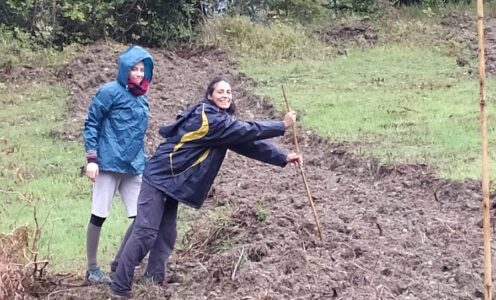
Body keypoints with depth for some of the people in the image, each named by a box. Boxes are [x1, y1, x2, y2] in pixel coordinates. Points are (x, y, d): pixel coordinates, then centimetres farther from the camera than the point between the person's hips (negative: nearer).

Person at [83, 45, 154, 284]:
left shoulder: (142, 98, 14)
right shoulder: (110, 92, -6)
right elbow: (91, 124, -6)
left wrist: (142, 162, 21)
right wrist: (91, 158, -12)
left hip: (134, 167, 7)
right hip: (109, 164, -7)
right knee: (99, 216, 0)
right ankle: (92, 269, 9)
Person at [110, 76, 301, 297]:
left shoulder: (221, 120, 13)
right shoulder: (209, 118, -19)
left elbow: (247, 142, 12)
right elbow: (248, 131, -18)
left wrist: (283, 158, 8)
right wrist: (282, 125, -11)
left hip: (173, 182, 10)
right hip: (160, 178, -10)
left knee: (166, 235, 7)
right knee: (146, 232, -15)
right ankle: (120, 288, -14)